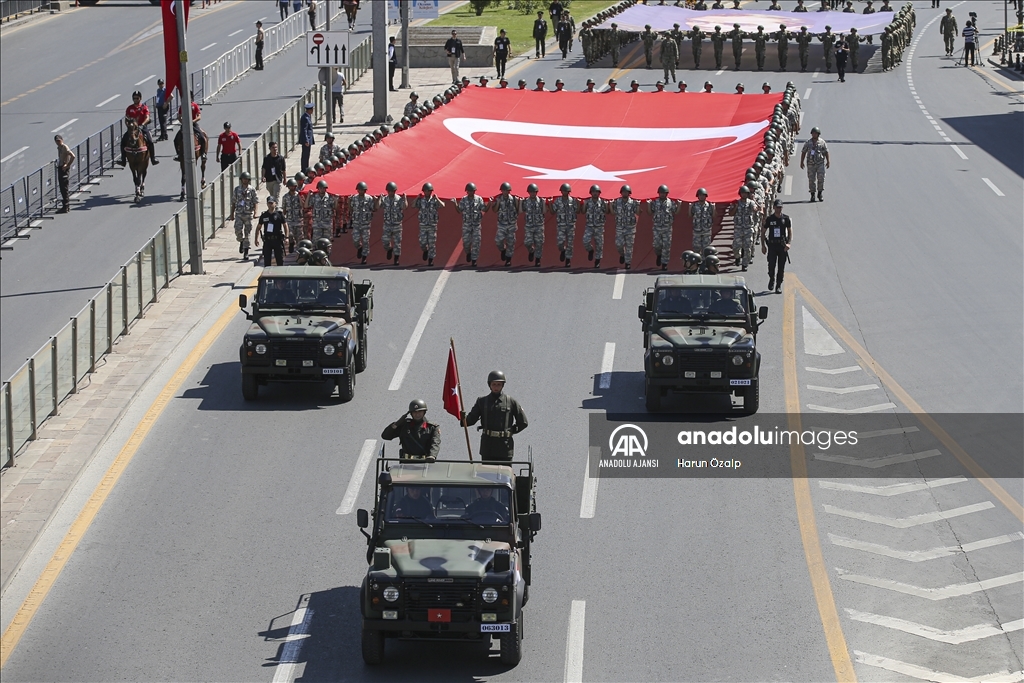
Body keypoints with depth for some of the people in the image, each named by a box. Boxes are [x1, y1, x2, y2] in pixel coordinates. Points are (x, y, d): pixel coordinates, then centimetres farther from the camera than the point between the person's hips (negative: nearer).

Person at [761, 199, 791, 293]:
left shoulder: (786, 219, 2)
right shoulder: (769, 219, 2)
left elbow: (790, 232, 6)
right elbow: (763, 232, 8)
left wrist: (788, 243, -8)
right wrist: (763, 245, 0)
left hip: (782, 245, 0)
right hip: (772, 245, 0)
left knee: (781, 267, 1)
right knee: (771, 265, -6)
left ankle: (779, 285, 10)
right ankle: (771, 280, 22)